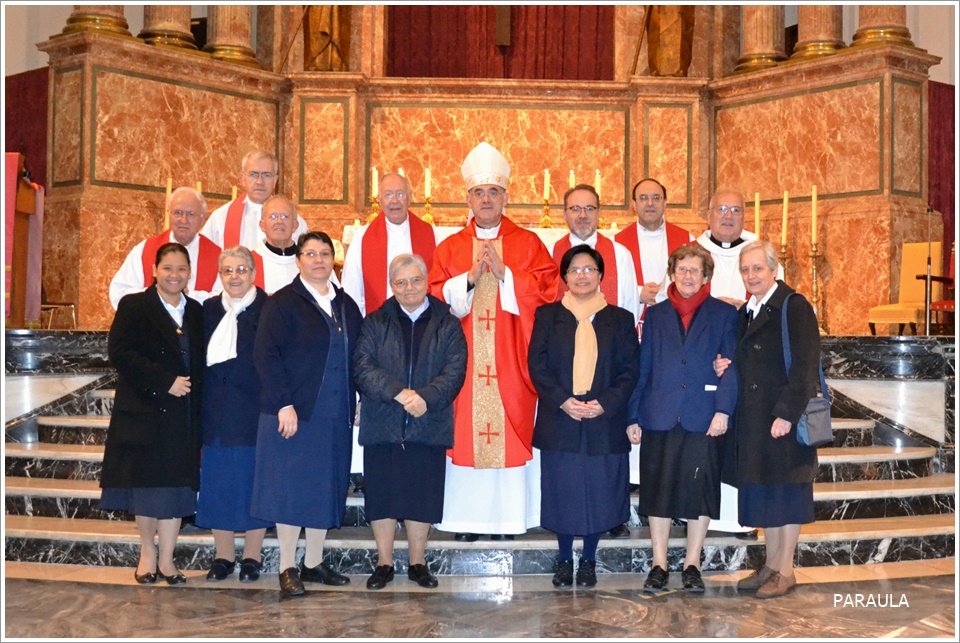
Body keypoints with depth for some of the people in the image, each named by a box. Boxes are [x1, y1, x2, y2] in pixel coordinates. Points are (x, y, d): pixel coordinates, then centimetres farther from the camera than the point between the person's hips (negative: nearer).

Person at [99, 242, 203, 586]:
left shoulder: (196, 312, 12)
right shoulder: (134, 306, 0)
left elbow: (201, 362, 13)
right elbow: (120, 353, -12)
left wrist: (193, 390, -6)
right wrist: (165, 382, -17)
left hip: (183, 414, 3)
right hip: (144, 411, -3)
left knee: (176, 486, 2)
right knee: (144, 482, 5)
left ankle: (166, 559, 10)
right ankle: (148, 551, 23)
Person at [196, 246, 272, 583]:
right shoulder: (208, 310, 11)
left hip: (255, 412, -4)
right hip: (215, 413, 4)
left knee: (253, 482, 3)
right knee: (217, 483, 7)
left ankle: (251, 557, 15)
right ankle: (223, 556, 19)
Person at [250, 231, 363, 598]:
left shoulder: (346, 305, 13)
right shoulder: (282, 303, -4)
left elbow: (354, 358, 15)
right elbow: (266, 355, -11)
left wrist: (354, 403, 5)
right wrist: (284, 404, -17)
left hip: (336, 415, 6)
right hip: (294, 413, -5)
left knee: (326, 490, 10)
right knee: (291, 488, -1)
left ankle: (313, 564, 22)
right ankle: (287, 570, 8)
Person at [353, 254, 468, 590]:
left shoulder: (447, 325, 6)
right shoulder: (375, 323, 6)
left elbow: (455, 371, -4)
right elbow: (363, 366, -6)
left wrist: (426, 398, -21)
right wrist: (398, 393, -19)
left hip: (428, 425, 0)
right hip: (382, 425, 0)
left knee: (422, 496, 6)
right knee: (381, 495, 4)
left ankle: (418, 563, 19)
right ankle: (384, 563, 17)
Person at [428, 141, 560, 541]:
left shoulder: (528, 244, 7)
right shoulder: (449, 248, 10)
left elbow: (547, 291, -4)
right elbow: (436, 299, 2)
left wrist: (505, 274, -13)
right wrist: (470, 278, -13)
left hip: (511, 361, -1)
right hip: (463, 363, 1)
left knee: (512, 431, -1)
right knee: (464, 433, 0)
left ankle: (508, 515, 8)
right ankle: (465, 516, 8)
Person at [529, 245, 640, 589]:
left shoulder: (620, 319, 8)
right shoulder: (548, 315, 7)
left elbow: (630, 370, 3)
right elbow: (537, 365, 0)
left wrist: (605, 403, -12)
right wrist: (562, 401, -13)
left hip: (604, 421, 0)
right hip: (559, 420, 0)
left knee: (599, 493, 4)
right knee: (561, 493, 4)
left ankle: (588, 560, 20)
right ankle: (564, 560, 21)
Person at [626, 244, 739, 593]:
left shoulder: (724, 314, 6)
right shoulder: (656, 315, 11)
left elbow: (730, 367, 0)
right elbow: (643, 367, 9)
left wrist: (723, 410, -12)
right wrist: (633, 417, 5)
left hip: (704, 419, -1)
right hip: (660, 417, 2)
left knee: (700, 491, 4)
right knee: (658, 490, 4)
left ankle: (692, 564, 17)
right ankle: (659, 565, 14)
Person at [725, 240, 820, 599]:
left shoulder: (795, 307, -10)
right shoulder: (746, 313, 14)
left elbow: (805, 365, -16)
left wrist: (787, 414, -21)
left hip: (785, 418, -7)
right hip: (754, 419, 8)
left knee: (787, 493, 1)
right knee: (763, 492, 13)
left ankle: (785, 570, 11)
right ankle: (772, 565, 23)